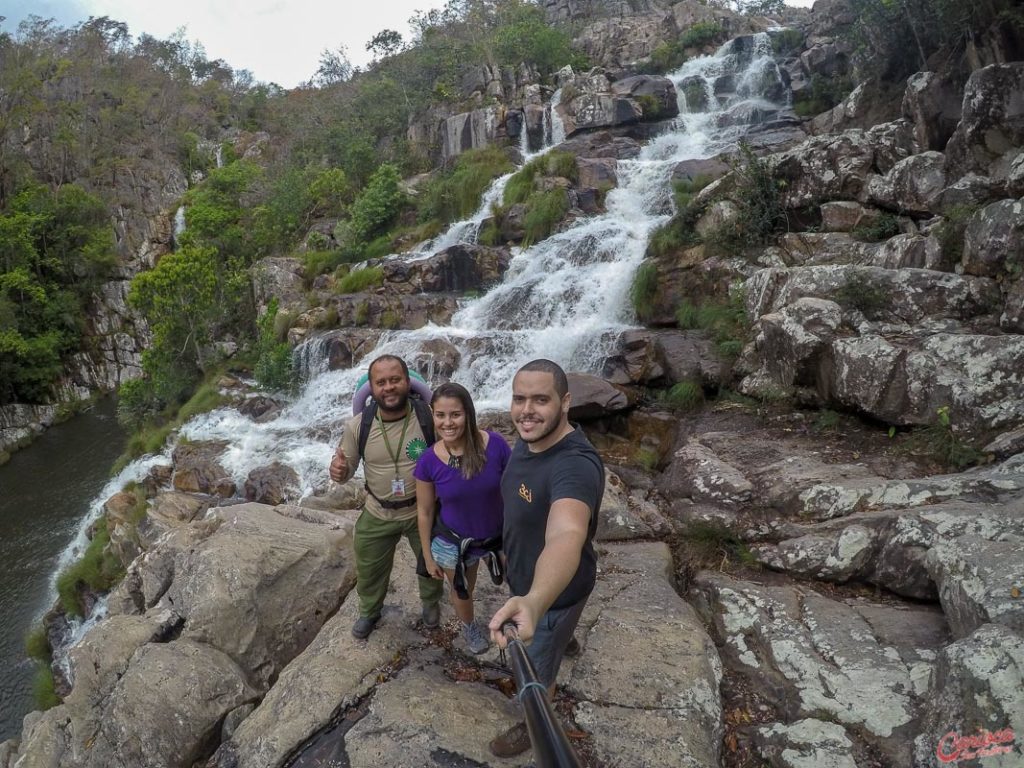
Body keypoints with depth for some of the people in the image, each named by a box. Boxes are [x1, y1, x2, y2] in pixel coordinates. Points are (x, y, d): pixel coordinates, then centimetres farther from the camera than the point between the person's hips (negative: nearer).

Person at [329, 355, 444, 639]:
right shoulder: (357, 426, -17)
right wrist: (339, 471, -29)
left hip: (423, 511, -1)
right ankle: (369, 611, 55)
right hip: (377, 515, 1)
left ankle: (431, 602, 58)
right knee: (369, 570, 23)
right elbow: (346, 469, -4)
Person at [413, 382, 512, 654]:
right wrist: (428, 556, 1)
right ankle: (469, 626, 59)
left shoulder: (495, 445, -26)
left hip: (499, 535, 0)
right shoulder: (428, 461, -22)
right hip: (453, 542, 1)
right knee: (462, 592, 25)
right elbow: (425, 512, -7)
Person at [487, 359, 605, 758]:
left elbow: (566, 536, -59)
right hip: (525, 576, 8)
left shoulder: (575, 465, -41)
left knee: (535, 668, 19)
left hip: (553, 590, -8)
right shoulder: (528, 440, -11)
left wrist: (533, 602, -77)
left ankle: (534, 727, 50)